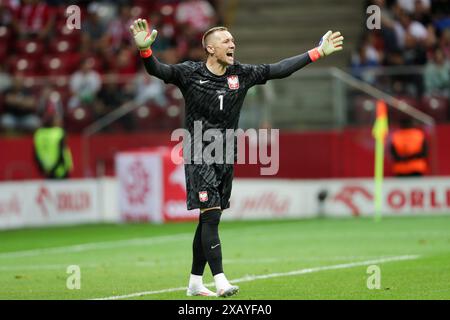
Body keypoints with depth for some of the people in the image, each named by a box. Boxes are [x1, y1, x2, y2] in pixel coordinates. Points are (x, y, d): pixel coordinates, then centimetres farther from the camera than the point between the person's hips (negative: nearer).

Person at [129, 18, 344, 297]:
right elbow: (158, 70, -19)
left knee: (208, 220, 10)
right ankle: (220, 281, -20)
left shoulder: (241, 74, 5)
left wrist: (318, 52, 7)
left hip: (225, 158, 5)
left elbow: (280, 69, 9)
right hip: (199, 156, -5)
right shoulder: (190, 74, -8)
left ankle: (195, 282, 18)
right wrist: (145, 50, -41)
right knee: (211, 216, -15)